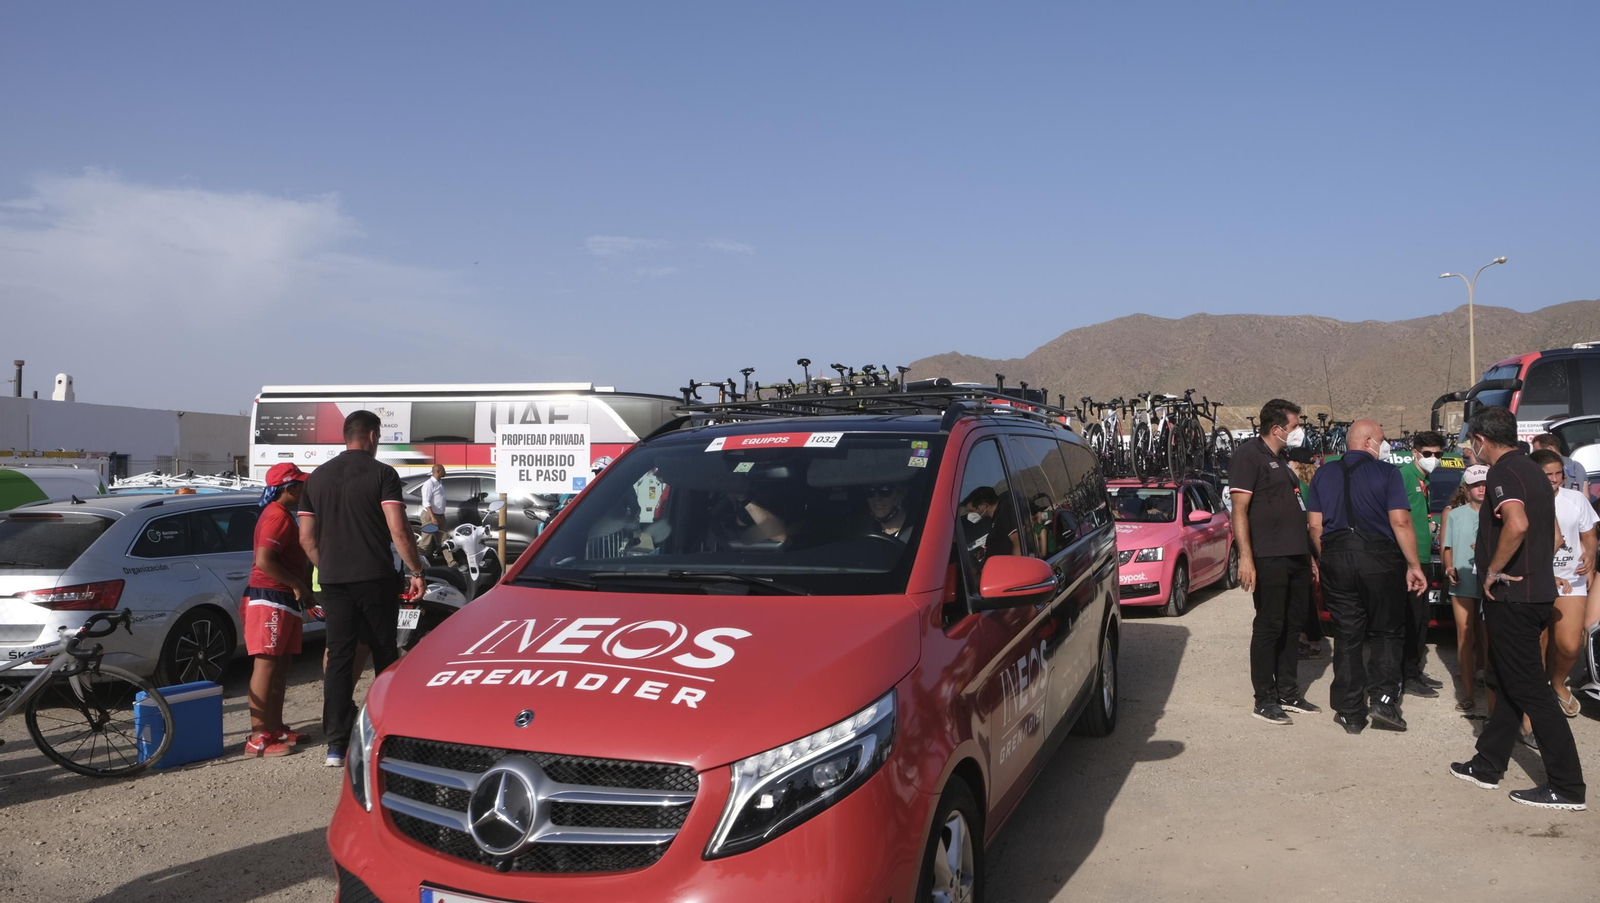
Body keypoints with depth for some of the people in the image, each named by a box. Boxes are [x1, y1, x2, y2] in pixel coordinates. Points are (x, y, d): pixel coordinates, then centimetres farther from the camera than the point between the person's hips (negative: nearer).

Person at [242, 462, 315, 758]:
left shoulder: (283, 514, 19)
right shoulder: (277, 515, -14)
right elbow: (264, 561, -24)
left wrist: (301, 589, 17)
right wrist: (298, 586, -17)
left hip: (284, 600, 11)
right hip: (271, 599, -11)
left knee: (280, 666, 13)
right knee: (266, 665, -10)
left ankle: (275, 728, 20)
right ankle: (258, 738, -10)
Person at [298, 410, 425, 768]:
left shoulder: (317, 477, 10)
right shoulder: (382, 473, -6)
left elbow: (306, 538, 11)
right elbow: (398, 530, -14)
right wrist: (416, 571, -6)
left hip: (333, 581, 4)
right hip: (375, 579, -4)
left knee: (339, 658, 6)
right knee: (384, 655, 8)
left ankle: (336, 744, 4)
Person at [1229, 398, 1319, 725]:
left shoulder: (1282, 460, 20)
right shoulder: (1250, 455, -8)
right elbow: (1239, 508, -15)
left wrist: (1309, 555, 21)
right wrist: (1245, 557, -22)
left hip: (1296, 557, 9)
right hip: (1269, 559, -9)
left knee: (1293, 625, 13)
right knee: (1269, 626, -4)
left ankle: (1288, 692, 23)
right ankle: (1264, 700, 4)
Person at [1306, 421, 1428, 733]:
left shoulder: (1323, 475, 9)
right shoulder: (1386, 472, -3)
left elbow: (1314, 525, 7)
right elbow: (1400, 522, -10)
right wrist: (1413, 565, -5)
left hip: (1336, 561, 3)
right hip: (1379, 559, -3)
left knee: (1347, 637, 7)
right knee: (1386, 632, 12)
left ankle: (1351, 713, 10)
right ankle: (1383, 699, 0)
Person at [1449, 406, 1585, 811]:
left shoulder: (1503, 473, -16)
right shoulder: (1532, 471, 14)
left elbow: (1517, 524, -34)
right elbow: (1550, 534, 22)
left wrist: (1494, 570, -22)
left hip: (1511, 596, -10)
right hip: (1537, 592, 10)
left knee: (1530, 689, -4)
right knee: (1512, 684, 14)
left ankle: (1567, 787, 0)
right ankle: (1487, 766, 24)